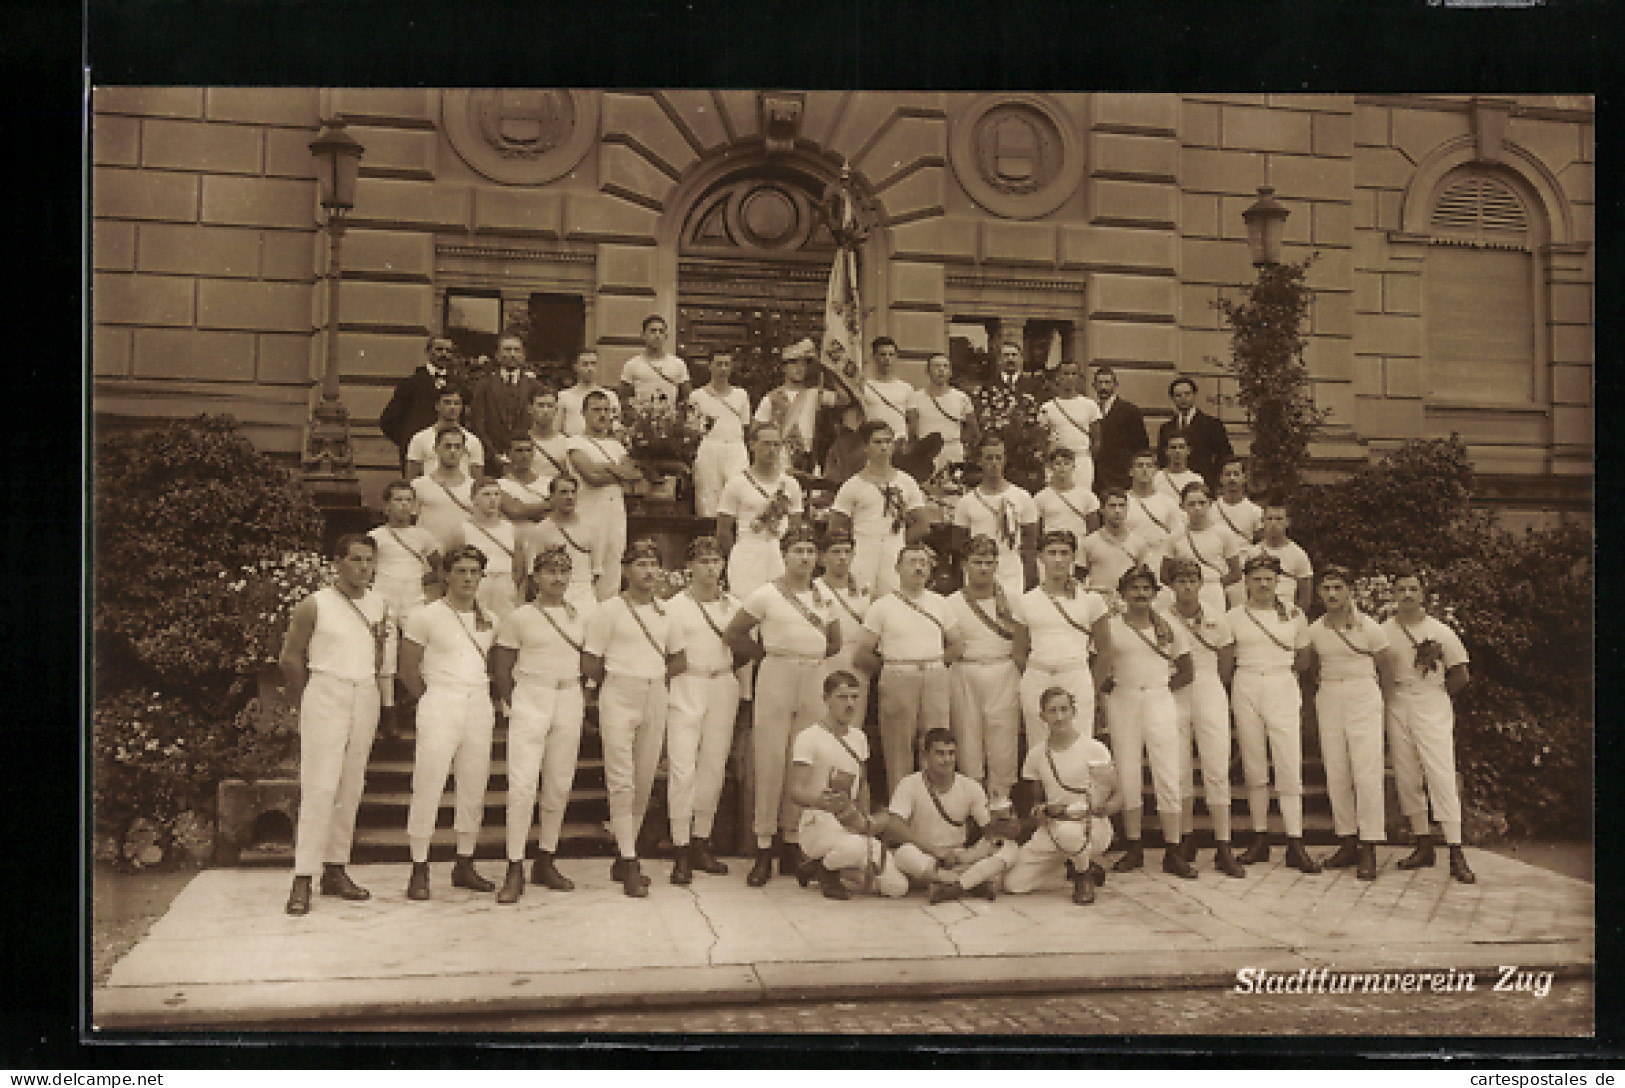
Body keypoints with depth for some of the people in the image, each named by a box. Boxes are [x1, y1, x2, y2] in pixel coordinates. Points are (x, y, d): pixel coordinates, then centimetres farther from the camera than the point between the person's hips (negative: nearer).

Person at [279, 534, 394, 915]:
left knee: (351, 787, 6)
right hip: (326, 695, -5)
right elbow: (290, 658, 2)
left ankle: (335, 871, 14)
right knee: (320, 787, -11)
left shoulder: (380, 605, 11)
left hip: (366, 697, 5)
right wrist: (308, 700, 7)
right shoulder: (315, 605, -4)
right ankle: (303, 879, -9)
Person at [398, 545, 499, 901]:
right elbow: (408, 668, 4)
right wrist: (432, 701, 7)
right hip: (440, 702, -5)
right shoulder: (426, 616, 0)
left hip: (480, 706, 5)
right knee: (427, 787, -8)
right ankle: (419, 869, -2)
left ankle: (464, 865, 16)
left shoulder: (490, 621, 13)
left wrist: (493, 701, 13)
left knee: (474, 788, 6)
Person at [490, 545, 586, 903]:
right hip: (530, 701, -4)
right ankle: (515, 870, -6)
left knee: (559, 785, 7)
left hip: (569, 702, 4)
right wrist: (513, 705, -2)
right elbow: (502, 668, 2)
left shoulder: (579, 618, 11)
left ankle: (545, 863, 18)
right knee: (522, 783, -11)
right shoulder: (520, 617, 0)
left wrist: (582, 699, 7)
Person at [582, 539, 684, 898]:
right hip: (619, 699, -5)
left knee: (644, 783, 6)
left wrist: (658, 677, 10)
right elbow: (589, 663, -2)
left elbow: (678, 658, 23)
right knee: (622, 782, -9)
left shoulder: (665, 612, 12)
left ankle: (623, 859, 17)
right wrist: (616, 682, 7)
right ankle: (629, 866, -7)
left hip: (655, 699, 5)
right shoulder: (608, 610, -3)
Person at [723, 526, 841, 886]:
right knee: (770, 761, -4)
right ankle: (764, 852, 2)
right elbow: (733, 633, 3)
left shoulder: (825, 597, 11)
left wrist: (810, 655, 11)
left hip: (815, 681, 4)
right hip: (776, 679, -4)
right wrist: (766, 654, 4)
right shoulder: (766, 594, -1)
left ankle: (792, 846, 13)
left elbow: (835, 643, 23)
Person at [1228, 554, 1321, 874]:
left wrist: (1275, 669, 8)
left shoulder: (1293, 615, 7)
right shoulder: (1234, 616, 5)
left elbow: (1303, 660, 16)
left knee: (1290, 766, -8)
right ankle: (1260, 839, 11)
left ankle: (1295, 844, -7)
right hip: (1245, 690, 1)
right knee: (1254, 767, 3)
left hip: (1283, 689, 0)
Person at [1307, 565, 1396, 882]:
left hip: (1363, 698, -4)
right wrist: (1318, 695, 10)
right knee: (1335, 774, 2)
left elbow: (1386, 669, 7)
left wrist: (1381, 707, 9)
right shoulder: (1315, 630, 6)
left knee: (1367, 774, -10)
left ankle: (1369, 850, -8)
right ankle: (1348, 844, 10)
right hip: (1329, 700, 4)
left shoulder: (1370, 627, -2)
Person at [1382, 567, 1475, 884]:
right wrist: (1393, 695, 4)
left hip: (1433, 709, -3)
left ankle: (1456, 854, -9)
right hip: (1397, 710, 3)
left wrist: (1433, 698, 4)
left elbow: (1460, 675, 7)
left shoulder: (1441, 632, 1)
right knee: (1406, 778, 4)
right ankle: (1423, 846, 13)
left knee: (1442, 777, -10)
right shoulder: (1383, 631, 6)